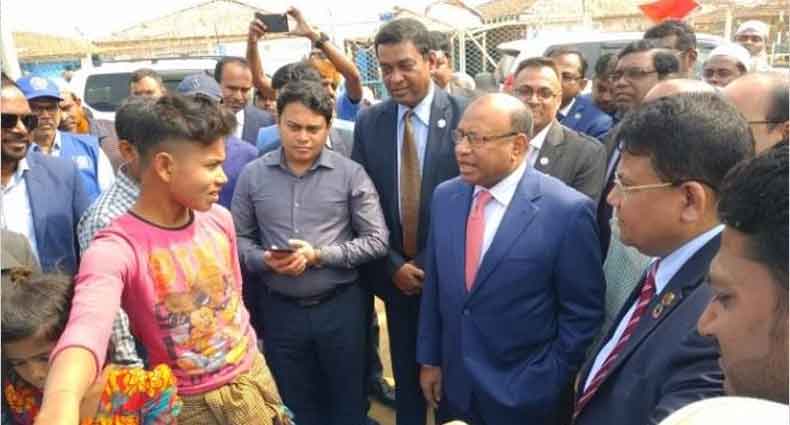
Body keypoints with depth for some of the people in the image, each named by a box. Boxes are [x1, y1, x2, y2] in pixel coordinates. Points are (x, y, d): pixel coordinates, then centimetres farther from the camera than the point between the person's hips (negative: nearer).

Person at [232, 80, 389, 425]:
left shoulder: (351, 174, -7)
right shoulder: (253, 175, -2)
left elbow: (377, 240, -7)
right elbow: (238, 239, 4)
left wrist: (318, 255, -17)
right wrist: (263, 260, -17)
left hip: (340, 306, -1)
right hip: (280, 309, 2)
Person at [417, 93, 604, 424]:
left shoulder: (568, 210, -18)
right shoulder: (445, 196, -2)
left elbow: (583, 313, -11)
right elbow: (434, 287, 6)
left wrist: (549, 383, -8)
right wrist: (429, 359, 8)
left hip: (525, 395, -4)